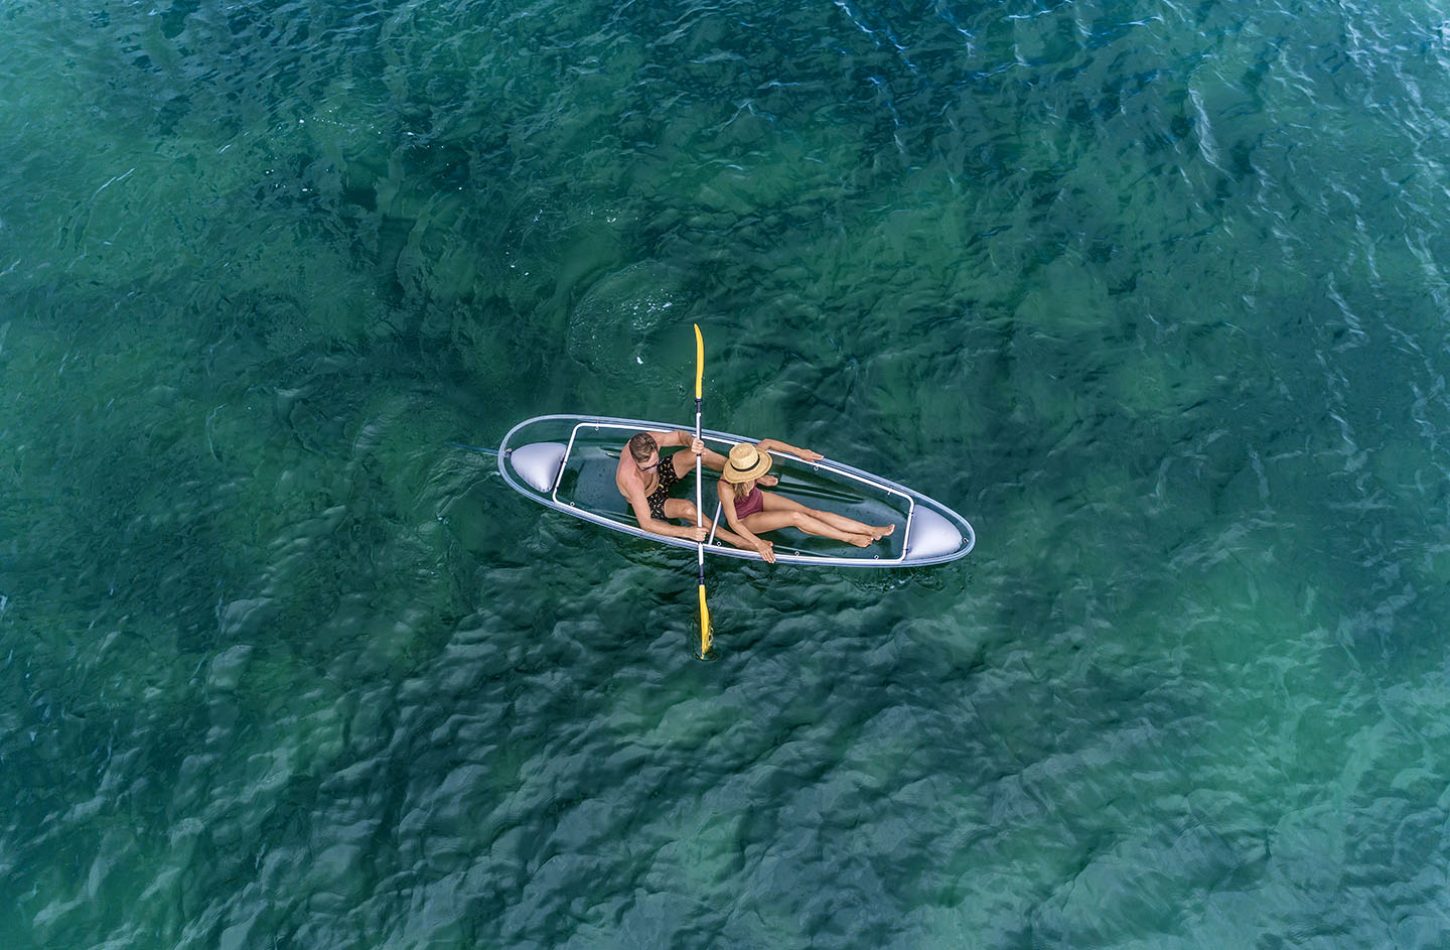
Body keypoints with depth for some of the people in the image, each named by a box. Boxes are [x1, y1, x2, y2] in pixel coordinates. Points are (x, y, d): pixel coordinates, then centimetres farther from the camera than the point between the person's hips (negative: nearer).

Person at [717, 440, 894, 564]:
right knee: (795, 517, -25)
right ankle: (849, 538, -13)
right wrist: (758, 543, -30)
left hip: (758, 499, 5)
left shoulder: (746, 459, -26)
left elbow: (767, 442, -6)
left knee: (811, 512, -9)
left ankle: (871, 530, -11)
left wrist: (799, 452, -3)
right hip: (746, 520, -5)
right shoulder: (726, 488, -40)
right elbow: (733, 523, -28)